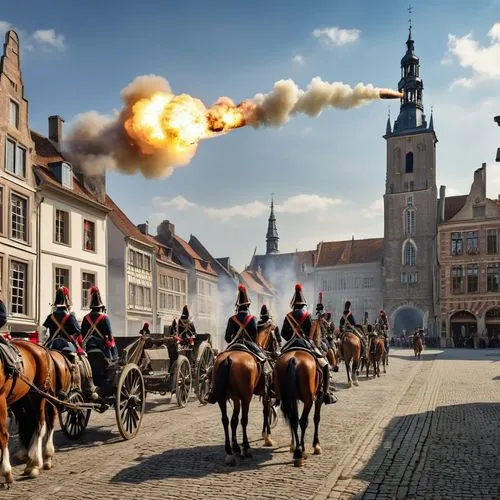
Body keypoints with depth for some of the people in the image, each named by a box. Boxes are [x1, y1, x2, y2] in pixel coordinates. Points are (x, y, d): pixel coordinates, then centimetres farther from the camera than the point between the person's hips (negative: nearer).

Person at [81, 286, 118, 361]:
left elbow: (82, 335, 8)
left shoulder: (86, 318, 7)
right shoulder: (104, 317, -6)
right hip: (102, 347, -5)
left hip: (89, 348, 5)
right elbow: (109, 335, -9)